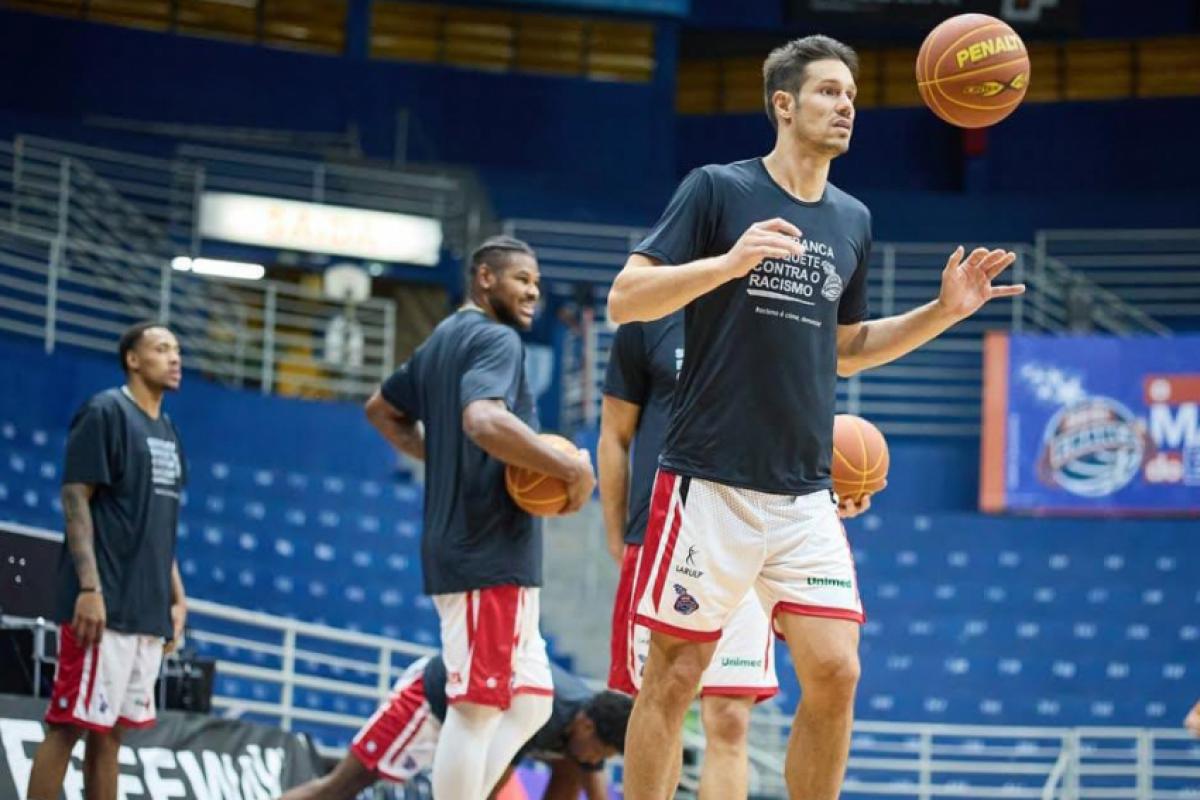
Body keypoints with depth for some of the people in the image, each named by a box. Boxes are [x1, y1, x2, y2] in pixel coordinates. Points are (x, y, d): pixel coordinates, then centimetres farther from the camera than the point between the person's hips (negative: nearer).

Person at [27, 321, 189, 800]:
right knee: (70, 725, -8)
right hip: (104, 607, -8)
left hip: (148, 612, 8)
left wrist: (177, 597, 16)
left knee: (110, 731, 9)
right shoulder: (106, 412, -6)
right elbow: (75, 499, -12)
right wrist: (89, 588, -20)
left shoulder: (167, 432, 18)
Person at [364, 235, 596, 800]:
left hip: (458, 543, 10)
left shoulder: (440, 341, 19)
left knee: (530, 702, 13)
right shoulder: (496, 339, -11)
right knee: (478, 708, -9)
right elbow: (484, 420, -29)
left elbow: (382, 410, 33)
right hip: (491, 550, -10)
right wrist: (571, 469, -23)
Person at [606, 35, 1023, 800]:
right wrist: (728, 262, -24)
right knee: (675, 677, -1)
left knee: (835, 675, -4)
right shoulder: (718, 189, -3)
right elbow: (624, 299, -9)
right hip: (711, 482, -5)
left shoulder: (852, 221, 14)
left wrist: (944, 311, 12)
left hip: (806, 495, 5)